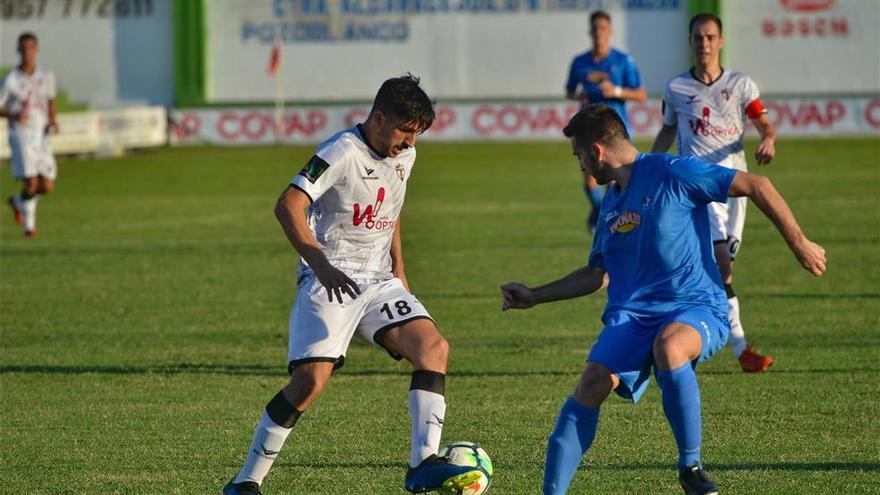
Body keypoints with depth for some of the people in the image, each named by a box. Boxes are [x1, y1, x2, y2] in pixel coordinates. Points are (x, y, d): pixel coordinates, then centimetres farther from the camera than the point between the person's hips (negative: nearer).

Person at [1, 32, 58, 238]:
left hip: (42, 136, 4)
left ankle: (18, 202, 31)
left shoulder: (47, 76, 6)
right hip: (21, 135, -4)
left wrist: (53, 121, 4)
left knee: (47, 186, 0)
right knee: (31, 182, -16)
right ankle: (28, 224, 9)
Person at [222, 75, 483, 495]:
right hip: (329, 281, -7)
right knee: (312, 377, -20)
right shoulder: (342, 152, -14)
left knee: (433, 346, -15)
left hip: (378, 281, 7)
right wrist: (320, 263, -35)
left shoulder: (404, 156, 11)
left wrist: (398, 268, 20)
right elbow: (288, 205, -24)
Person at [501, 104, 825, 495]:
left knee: (668, 348, -40)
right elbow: (597, 274, 33)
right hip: (631, 315, 6)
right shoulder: (611, 204, 20)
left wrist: (799, 244, -9)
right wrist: (534, 297, 32)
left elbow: (756, 186, -6)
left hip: (697, 308, -6)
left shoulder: (672, 173, -5)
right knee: (592, 384, -22)